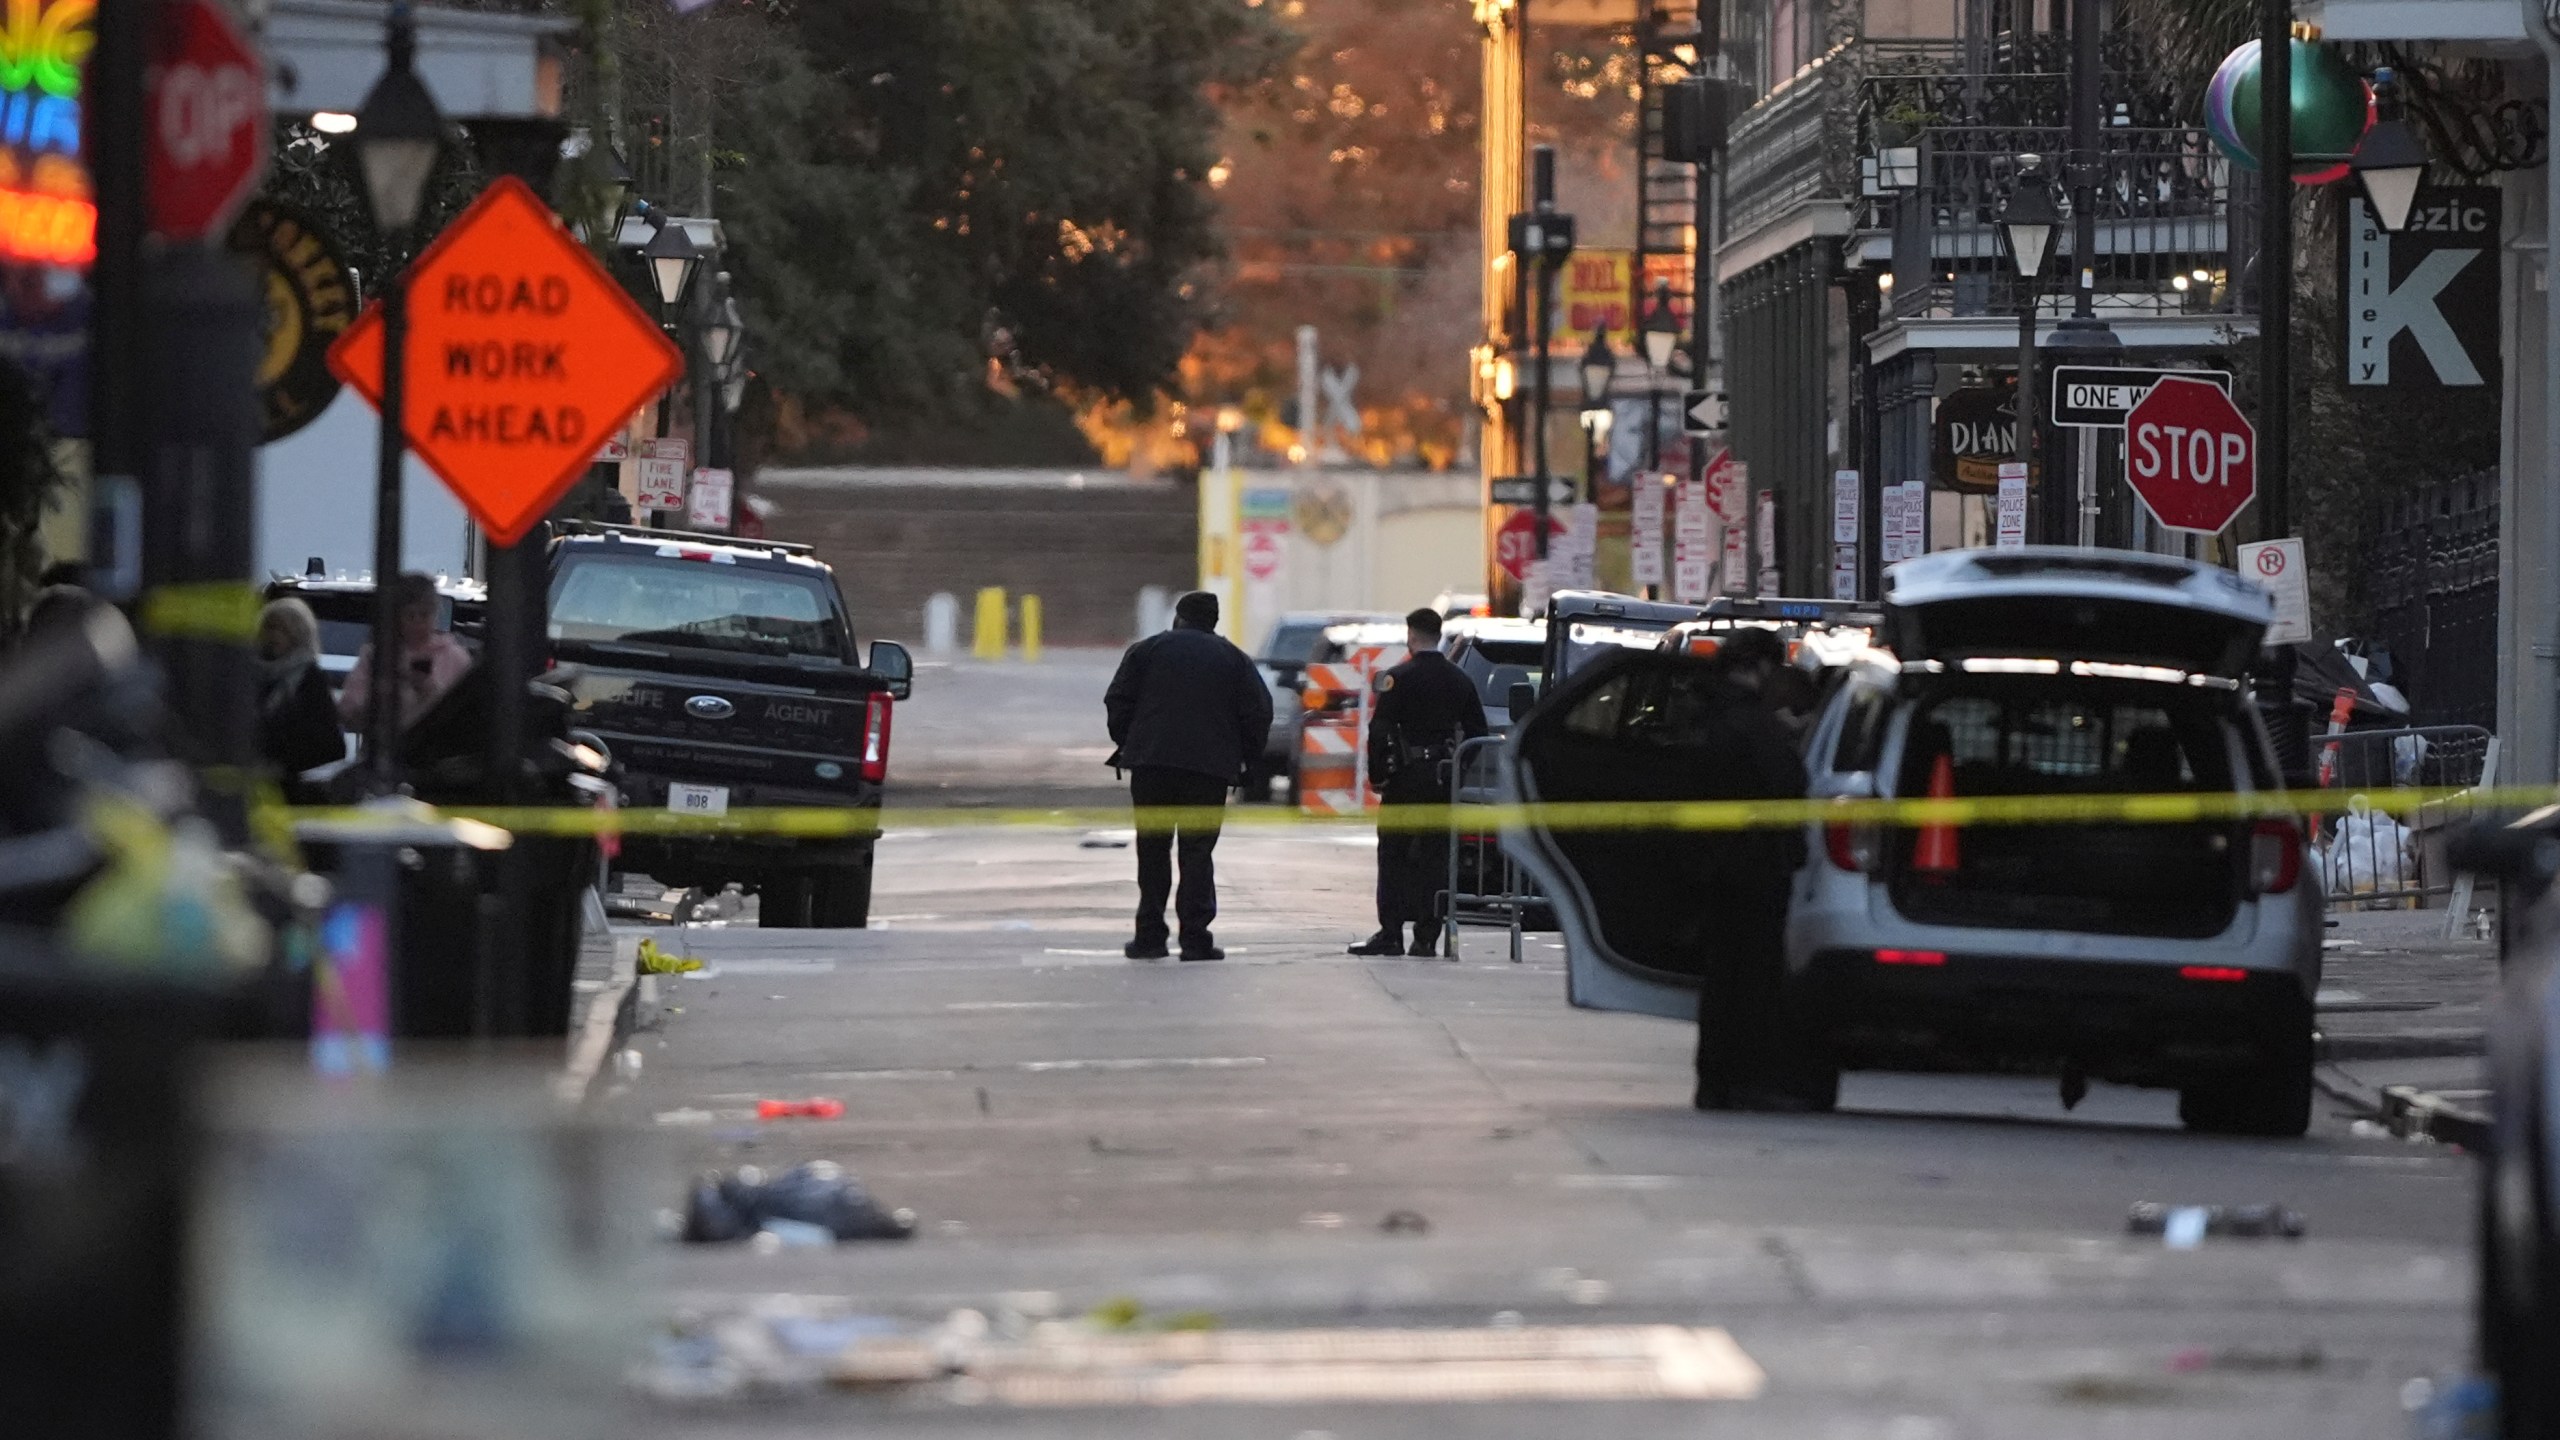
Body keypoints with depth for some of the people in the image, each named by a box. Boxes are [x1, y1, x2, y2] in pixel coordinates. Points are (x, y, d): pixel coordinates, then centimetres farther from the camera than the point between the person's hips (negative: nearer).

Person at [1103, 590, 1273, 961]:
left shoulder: (1146, 651, 7)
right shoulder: (1232, 659, 9)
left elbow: (1117, 702, 1)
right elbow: (1259, 711, 3)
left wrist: (1125, 744, 13)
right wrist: (1245, 757, 12)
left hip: (1151, 763, 0)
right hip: (1210, 767, 0)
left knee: (1152, 850, 8)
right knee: (1197, 852, 1)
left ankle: (1150, 934, 6)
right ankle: (1196, 939, -5)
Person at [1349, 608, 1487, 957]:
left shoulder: (1399, 678, -8)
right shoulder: (1460, 682, 9)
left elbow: (1380, 731, -12)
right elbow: (1476, 732, 12)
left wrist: (1377, 774, -5)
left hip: (1407, 777, -5)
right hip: (1444, 781, 5)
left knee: (1393, 854, 0)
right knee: (1435, 857, 6)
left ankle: (1390, 932, -6)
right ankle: (1426, 937, 4)